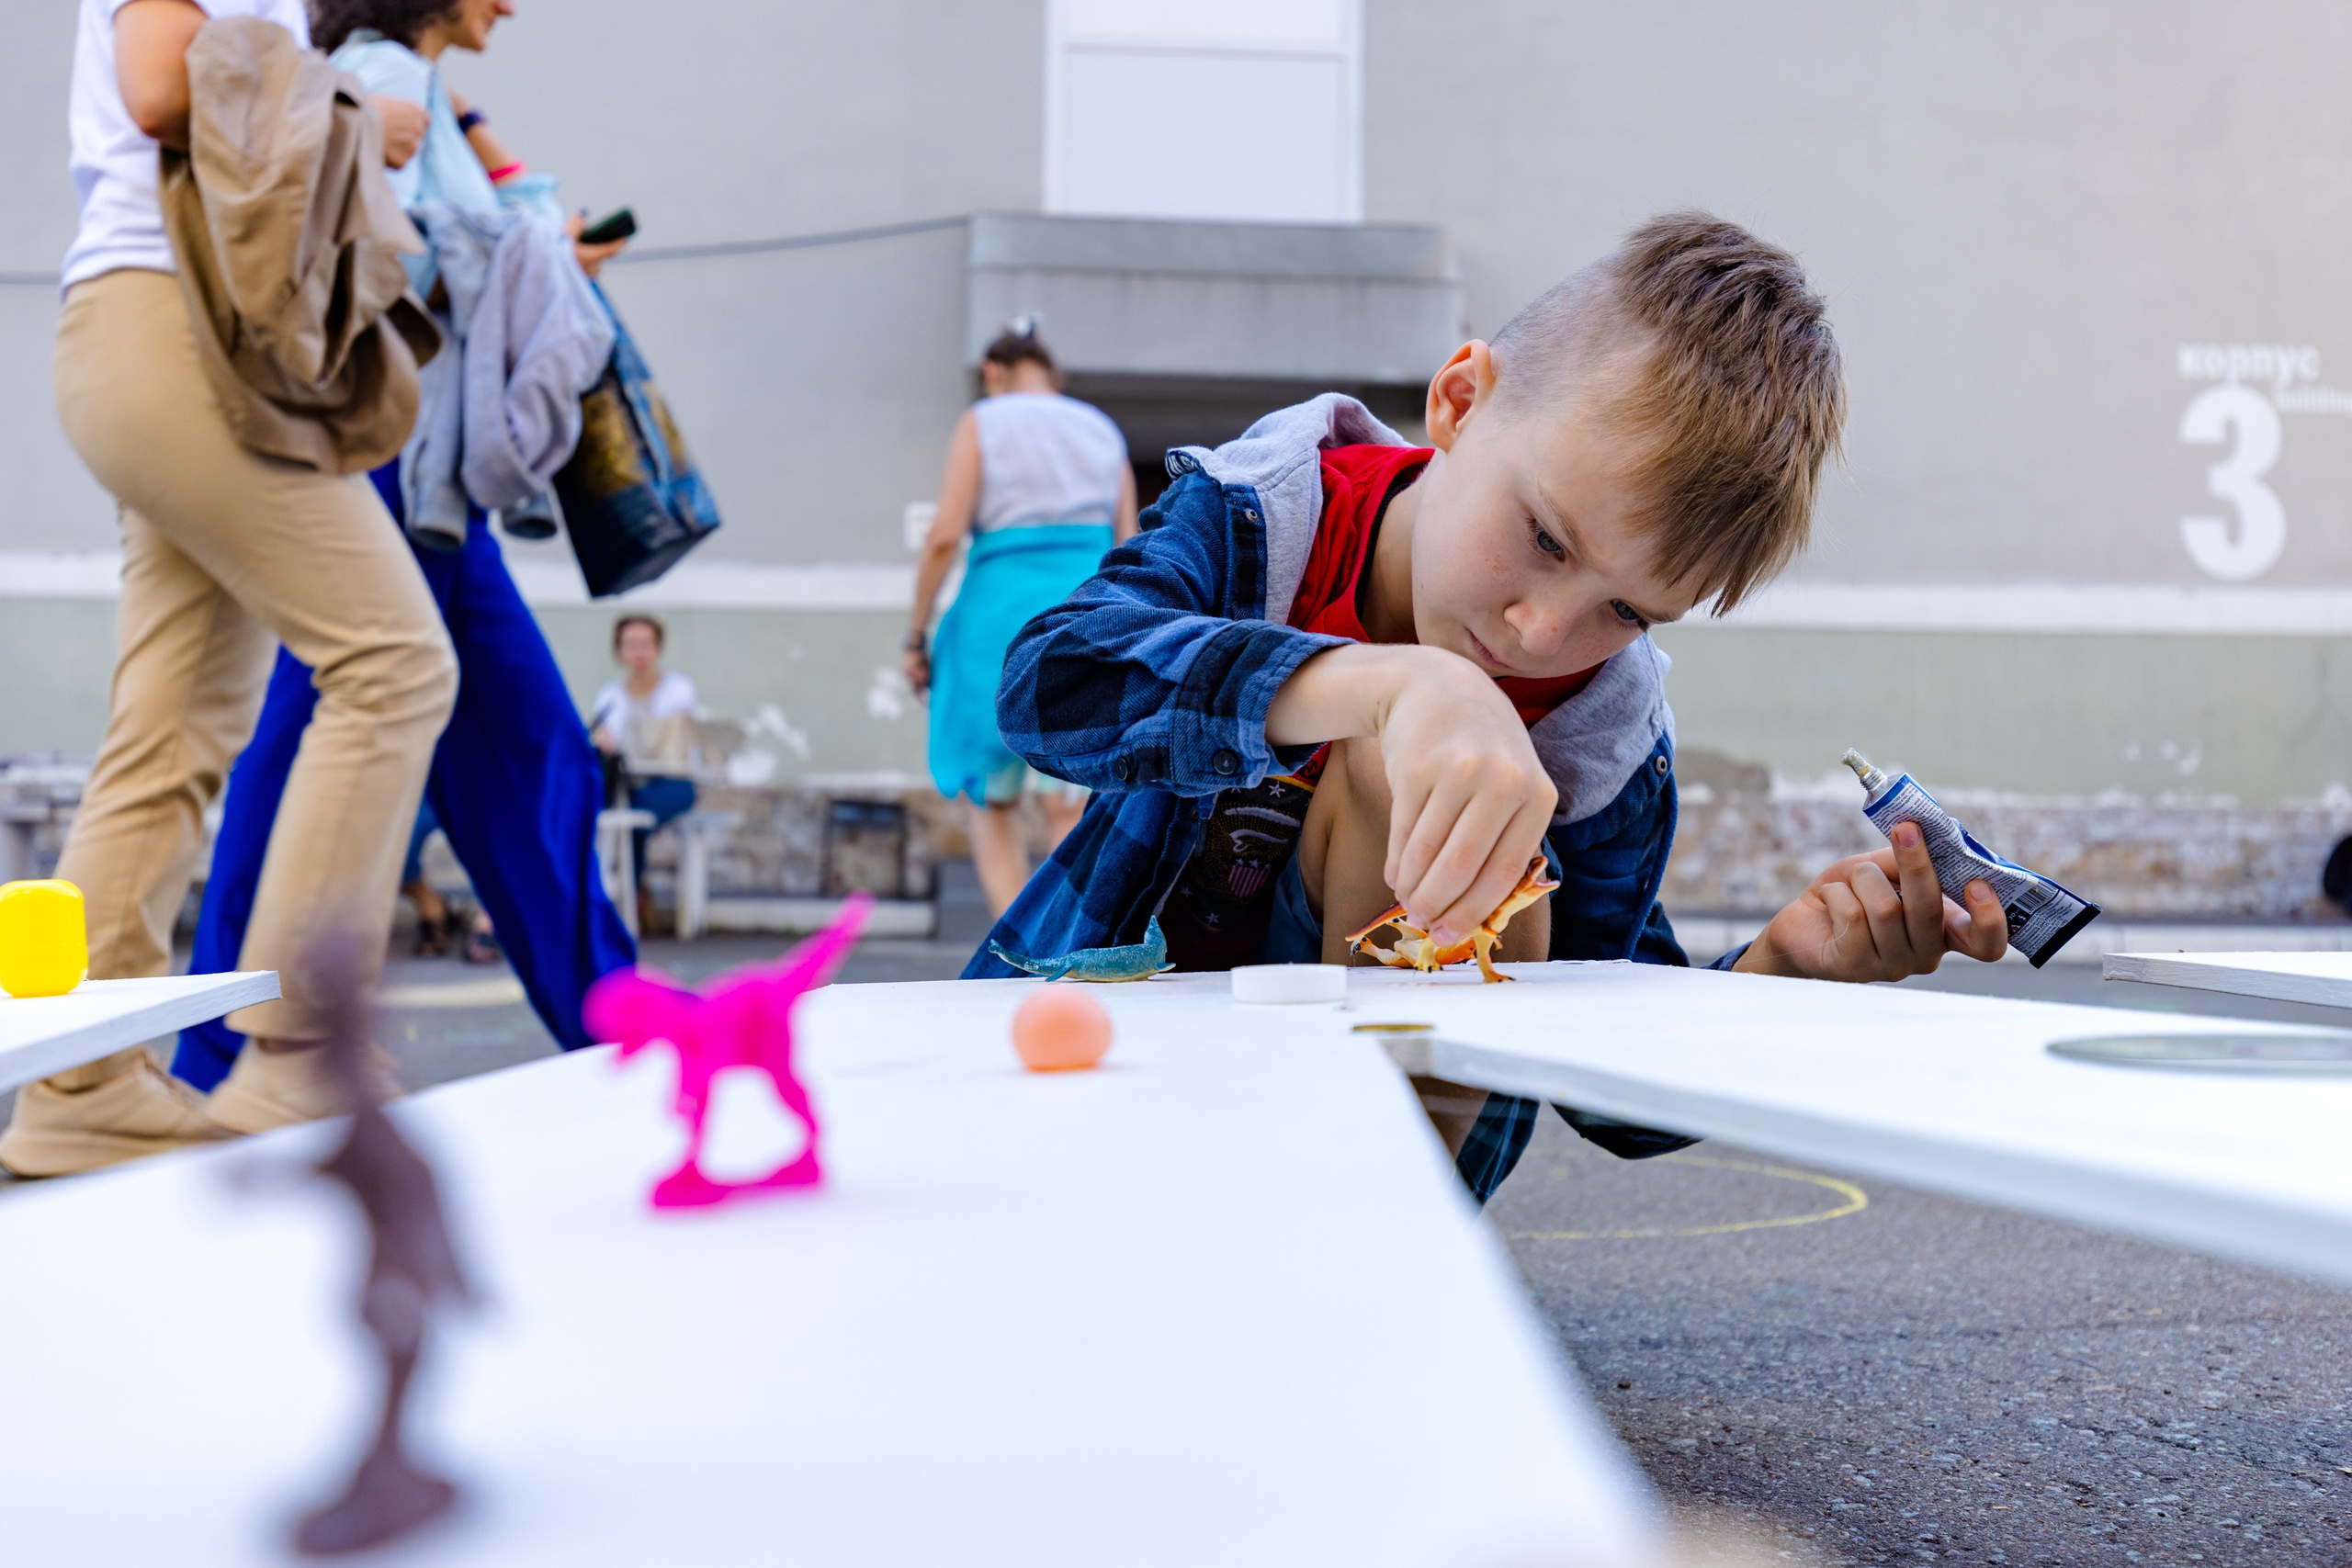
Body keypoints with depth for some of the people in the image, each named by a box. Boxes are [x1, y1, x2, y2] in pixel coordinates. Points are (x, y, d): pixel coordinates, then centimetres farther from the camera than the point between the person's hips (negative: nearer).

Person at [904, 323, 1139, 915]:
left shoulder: (981, 424, 3)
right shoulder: (1102, 430, 14)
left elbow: (945, 535, -9)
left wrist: (917, 635, -1)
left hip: (1004, 612, -3)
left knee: (989, 804, 12)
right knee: (1069, 815, 3)